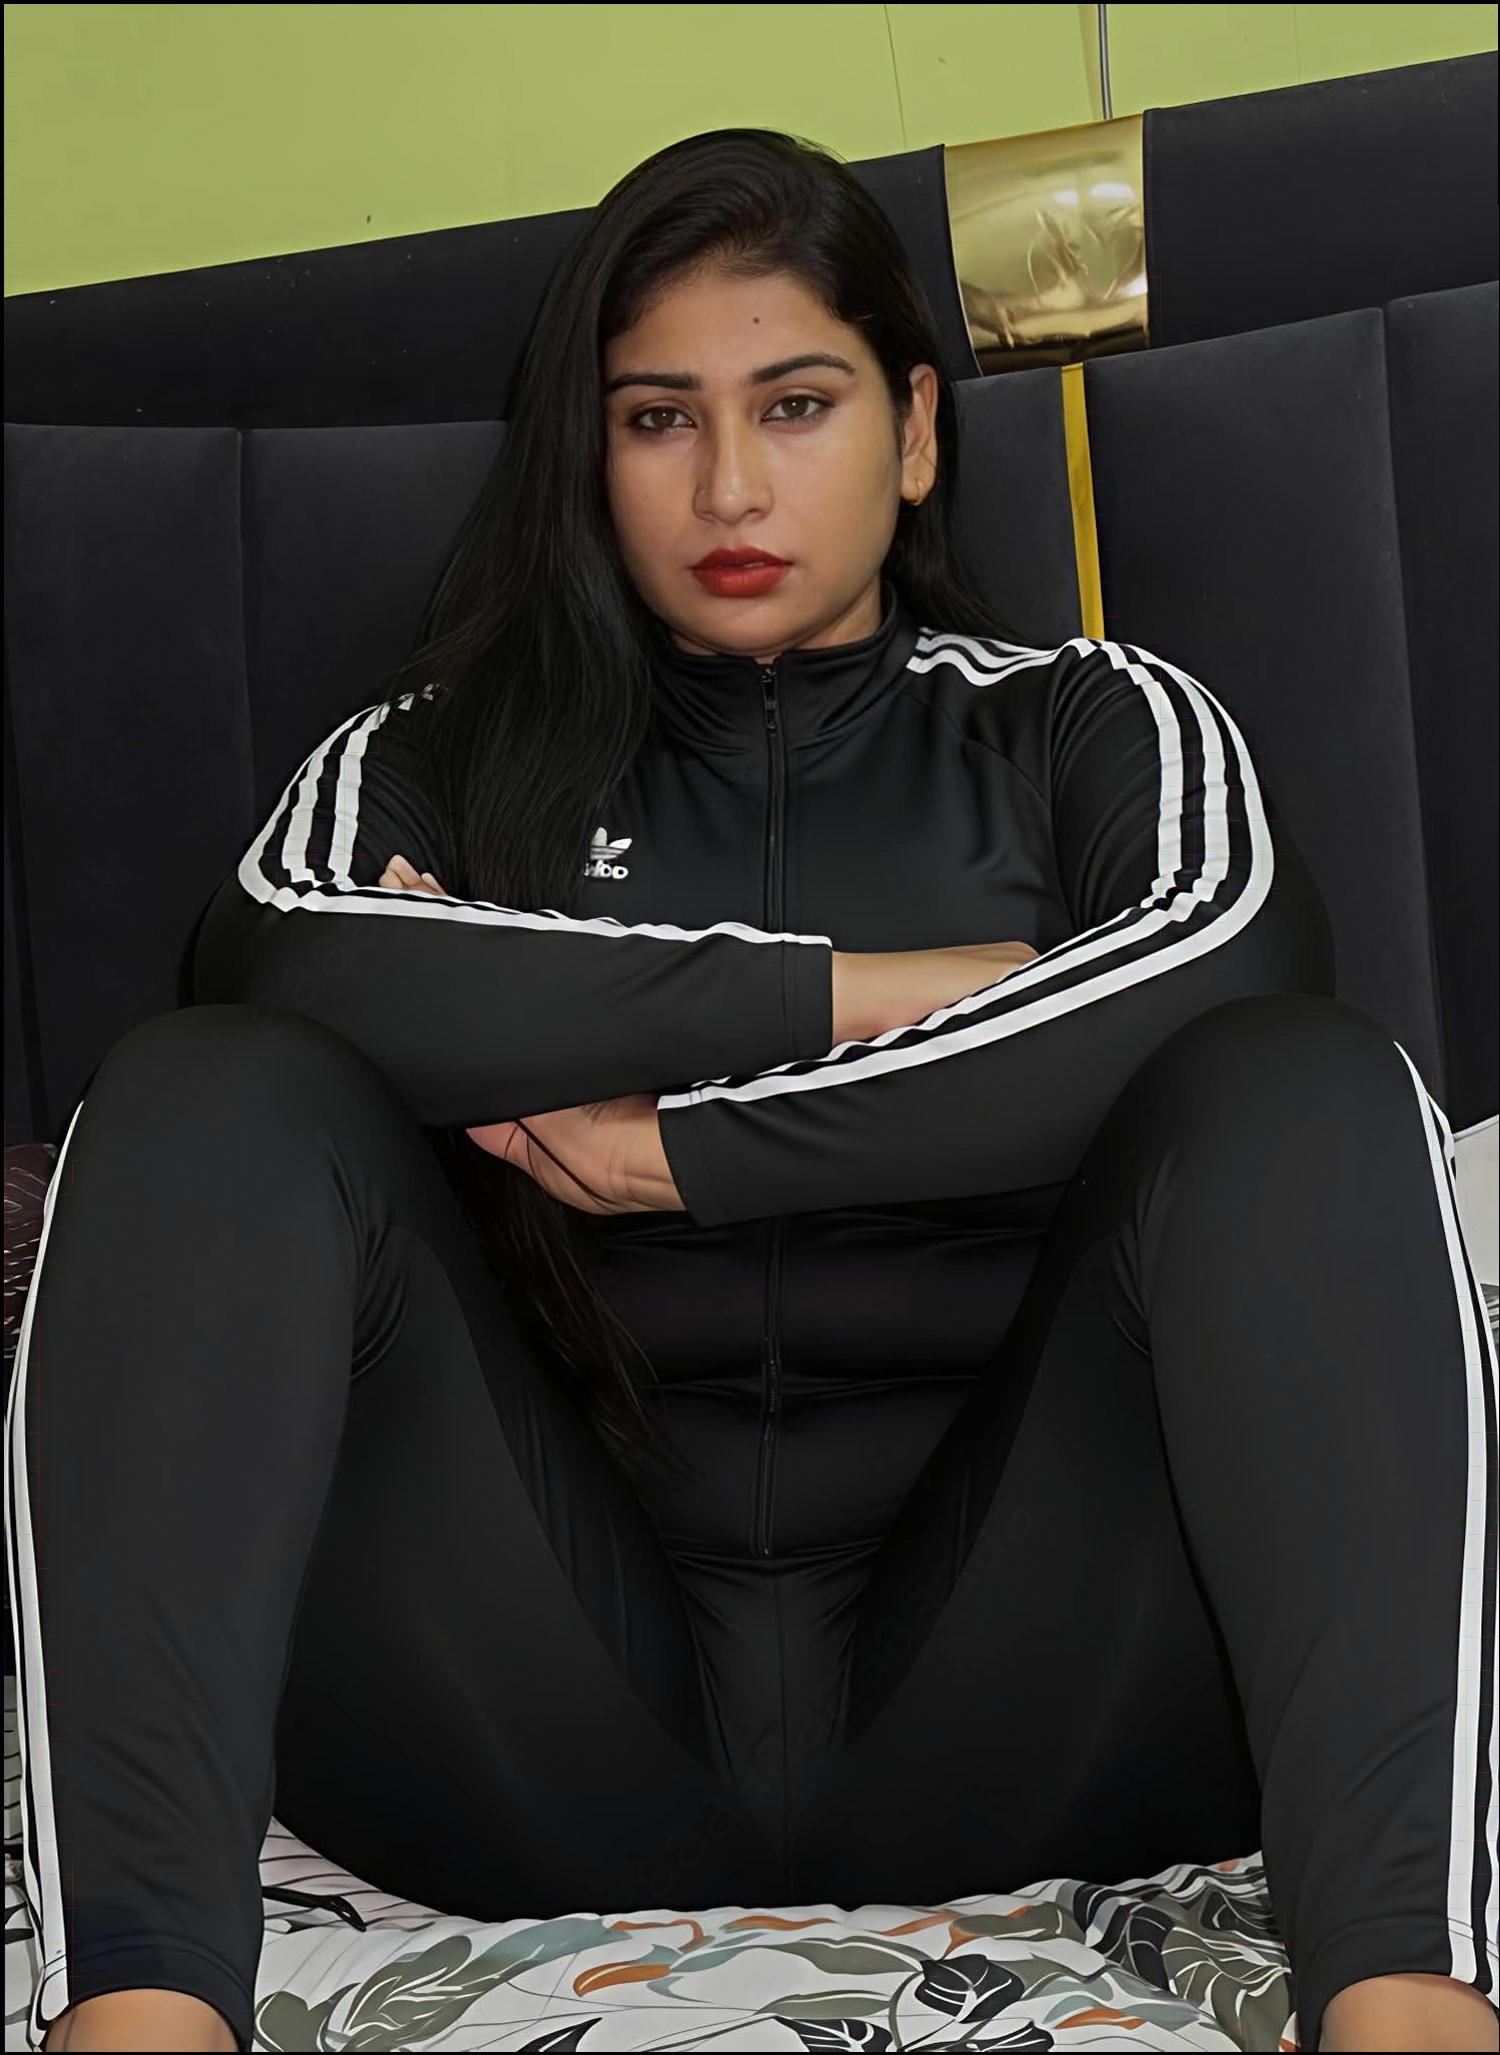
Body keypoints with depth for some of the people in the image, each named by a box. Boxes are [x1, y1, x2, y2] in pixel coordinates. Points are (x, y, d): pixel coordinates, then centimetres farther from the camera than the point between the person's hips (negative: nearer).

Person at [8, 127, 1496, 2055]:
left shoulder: (1091, 721, 18)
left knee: (1306, 1095, -22)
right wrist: (855, 992, -6)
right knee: (207, 1103, -18)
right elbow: (286, 965, -7)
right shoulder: (438, 758, 19)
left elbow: (1226, 978, -7)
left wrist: (679, 1145, -7)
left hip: (997, 1689, 0)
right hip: (559, 1720, 1)